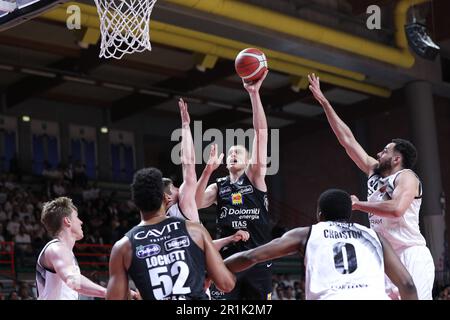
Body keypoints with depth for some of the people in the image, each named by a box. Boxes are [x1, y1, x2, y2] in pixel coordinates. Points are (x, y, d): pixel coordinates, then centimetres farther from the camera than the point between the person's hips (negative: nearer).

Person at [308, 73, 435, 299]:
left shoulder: (406, 177, -6)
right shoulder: (374, 171, 15)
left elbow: (396, 209, -26)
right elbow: (347, 139, 17)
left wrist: (358, 205, -13)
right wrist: (323, 102, 18)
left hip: (411, 256, -8)